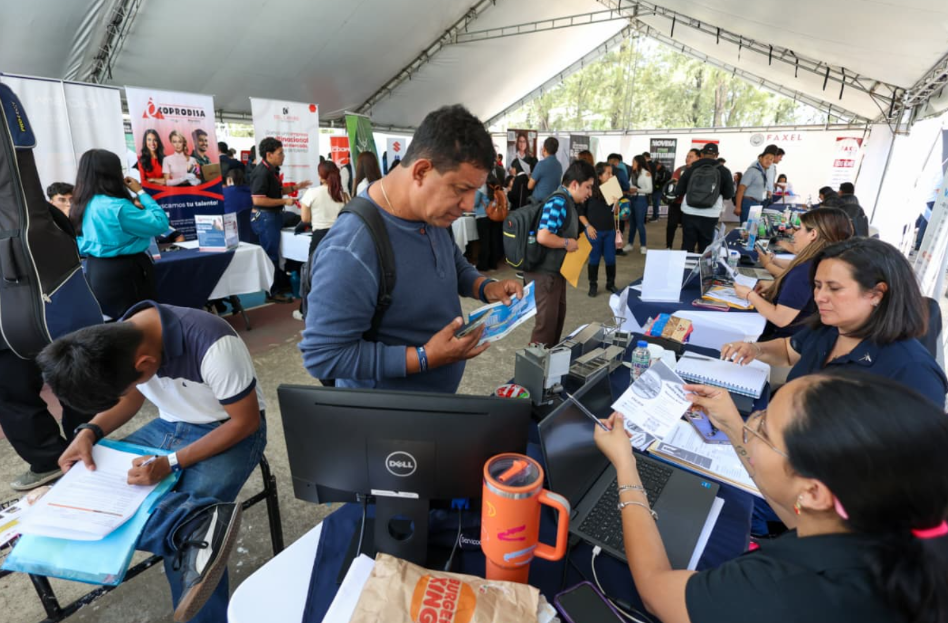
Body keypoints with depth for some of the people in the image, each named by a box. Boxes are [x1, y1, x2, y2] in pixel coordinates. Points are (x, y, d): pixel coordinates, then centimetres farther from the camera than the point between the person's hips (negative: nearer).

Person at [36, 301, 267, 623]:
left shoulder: (213, 347, -34)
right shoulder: (120, 342, -13)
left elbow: (247, 421, -22)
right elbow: (132, 397, 9)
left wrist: (171, 464, -27)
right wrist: (90, 432, -10)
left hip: (230, 430, -7)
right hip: (170, 426, 7)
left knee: (183, 535, -26)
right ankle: (200, 524, -25)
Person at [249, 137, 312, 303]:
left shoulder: (272, 170, 10)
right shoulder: (262, 172, -20)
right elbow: (258, 200, -26)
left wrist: (295, 187, 10)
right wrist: (284, 201, -23)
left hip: (273, 216, 10)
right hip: (265, 218, -10)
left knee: (276, 252, 19)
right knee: (271, 255, -2)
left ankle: (282, 283, 32)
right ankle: (272, 292, 7)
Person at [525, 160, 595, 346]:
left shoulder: (567, 202, 12)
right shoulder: (558, 202, -20)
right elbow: (543, 237, -30)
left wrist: (572, 242, 5)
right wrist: (567, 243, -17)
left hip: (555, 271, 10)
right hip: (544, 274, -10)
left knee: (557, 318, 20)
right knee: (547, 323, -1)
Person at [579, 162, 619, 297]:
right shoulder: (590, 191, -10)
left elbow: (614, 212, 6)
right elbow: (580, 211, -4)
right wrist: (587, 226, -11)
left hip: (610, 231, 4)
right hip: (594, 231, -3)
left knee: (611, 259, 9)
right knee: (594, 259, 6)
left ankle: (611, 283, 26)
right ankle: (593, 285, 20)